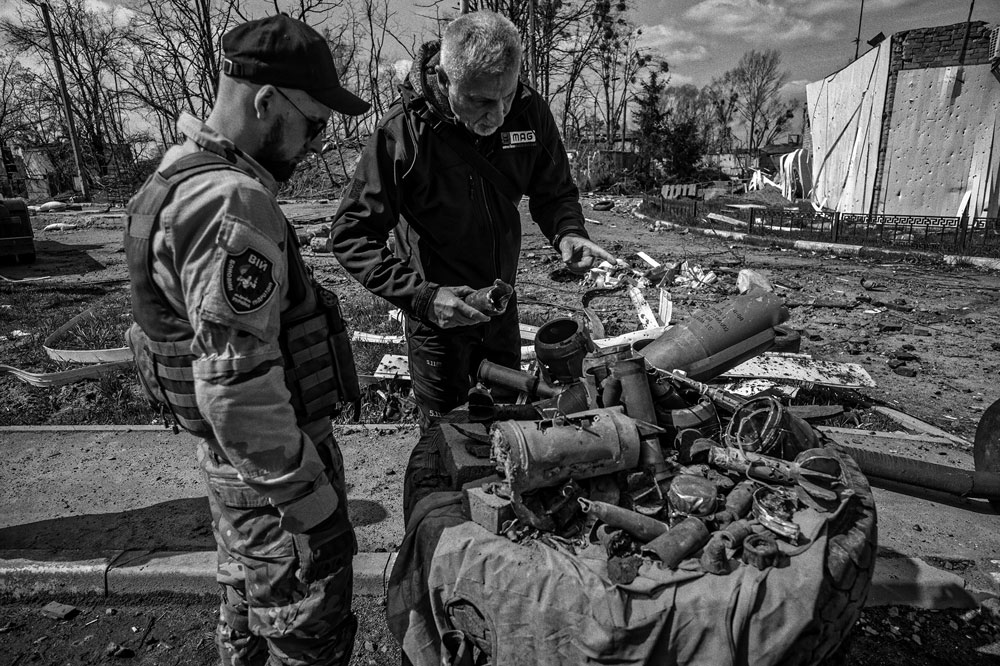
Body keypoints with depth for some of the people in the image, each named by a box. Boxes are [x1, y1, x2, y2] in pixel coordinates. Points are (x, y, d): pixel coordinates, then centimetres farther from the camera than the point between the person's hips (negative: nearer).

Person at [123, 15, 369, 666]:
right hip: (270, 465, -10)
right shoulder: (231, 204, -27)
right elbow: (236, 387, -30)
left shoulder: (184, 172, 7)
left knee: (251, 600, 29)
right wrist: (312, 502, -21)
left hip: (234, 455, 10)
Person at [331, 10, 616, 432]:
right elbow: (351, 236, -22)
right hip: (438, 313, -4)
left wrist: (567, 233, -21)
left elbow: (555, 192, 2)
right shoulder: (402, 132, -26)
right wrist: (421, 297, -34)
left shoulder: (529, 113, -13)